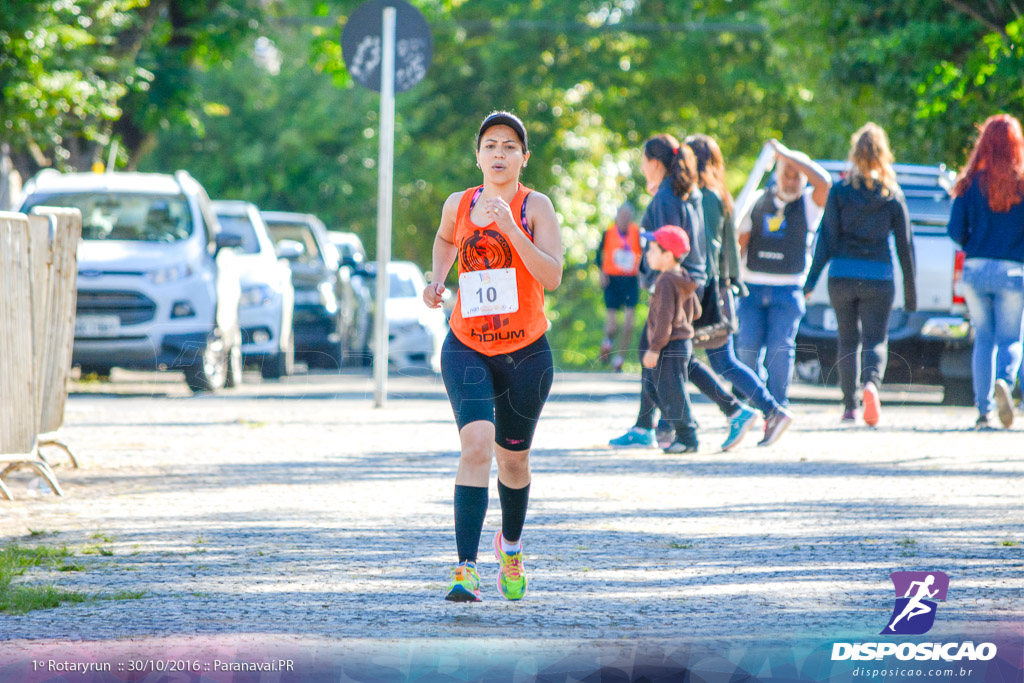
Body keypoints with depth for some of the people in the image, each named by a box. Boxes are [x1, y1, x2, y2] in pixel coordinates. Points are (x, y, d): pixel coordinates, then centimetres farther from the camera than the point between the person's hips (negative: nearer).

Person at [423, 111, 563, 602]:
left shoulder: (535, 207, -9)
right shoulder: (458, 205, 1)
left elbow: (552, 276, -23)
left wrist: (509, 226, -30)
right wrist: (437, 279, 9)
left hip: (526, 353, 0)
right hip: (467, 349, 1)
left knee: (513, 457, 14)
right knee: (476, 444, -21)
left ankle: (511, 546, 45)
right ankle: (465, 568, -26)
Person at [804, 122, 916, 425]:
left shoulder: (840, 190, -2)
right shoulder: (892, 195, 0)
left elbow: (827, 239, -5)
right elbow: (905, 245, 3)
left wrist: (811, 280, -3)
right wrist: (910, 290, 11)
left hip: (842, 276, 1)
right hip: (878, 278, -1)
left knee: (848, 340, 15)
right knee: (876, 340, 3)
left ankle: (850, 407, 15)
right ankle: (871, 383, -28)